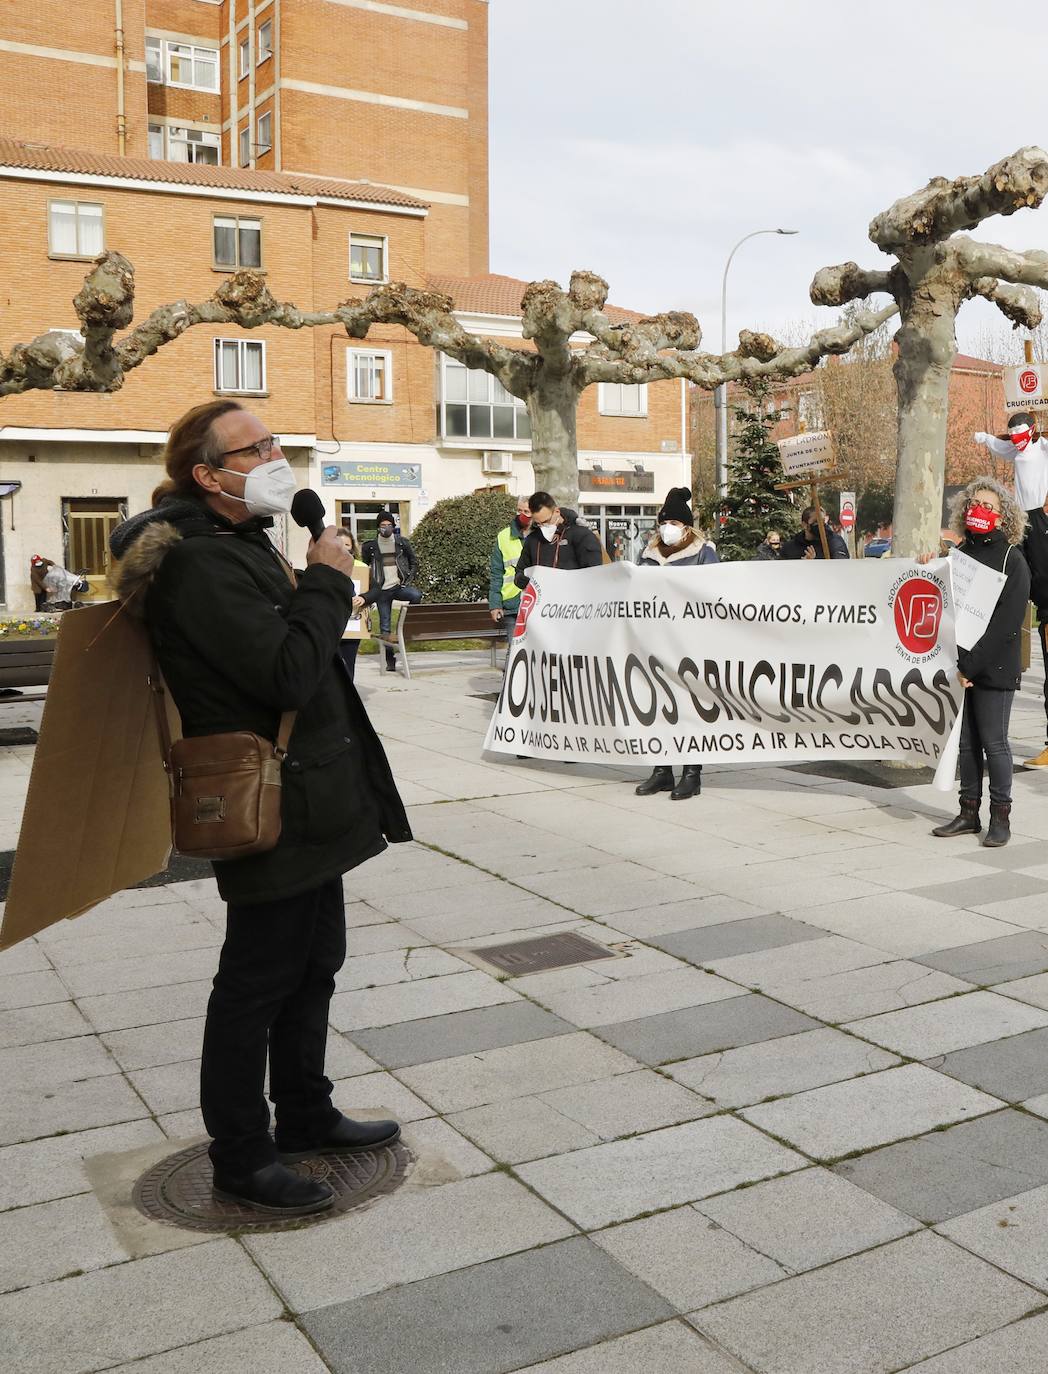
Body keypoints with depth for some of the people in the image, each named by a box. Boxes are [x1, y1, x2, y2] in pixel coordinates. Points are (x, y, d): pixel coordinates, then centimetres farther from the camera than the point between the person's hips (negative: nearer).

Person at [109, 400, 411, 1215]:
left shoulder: (240, 545, 14)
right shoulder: (203, 564, -21)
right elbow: (289, 673, -28)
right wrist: (328, 581, -17)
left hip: (308, 803, 11)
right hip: (271, 813, -11)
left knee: (314, 963, 20)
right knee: (259, 980, 2)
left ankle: (306, 1116, 37)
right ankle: (242, 1159, 18)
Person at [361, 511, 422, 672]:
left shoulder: (402, 543, 4)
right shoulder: (370, 546, 2)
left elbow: (414, 562, 11)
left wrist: (408, 580, -3)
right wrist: (368, 593, 6)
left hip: (399, 586, 0)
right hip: (381, 591, 0)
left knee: (416, 595, -33)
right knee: (385, 626, 1)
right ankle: (389, 659, 9)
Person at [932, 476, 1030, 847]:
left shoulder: (1012, 560, -6)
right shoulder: (960, 554, 12)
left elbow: (1006, 623, -14)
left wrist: (971, 665, -18)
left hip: (994, 668, -5)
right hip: (961, 666, 5)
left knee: (993, 742, -1)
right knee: (966, 741, 9)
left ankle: (1000, 817, 9)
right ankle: (969, 813, 18)